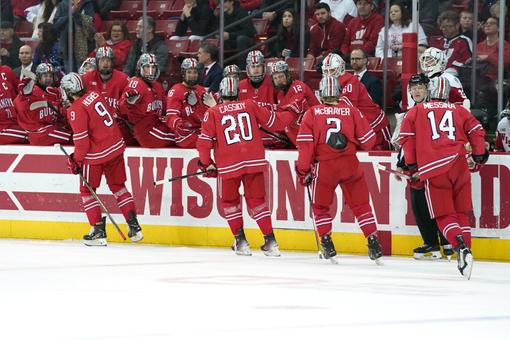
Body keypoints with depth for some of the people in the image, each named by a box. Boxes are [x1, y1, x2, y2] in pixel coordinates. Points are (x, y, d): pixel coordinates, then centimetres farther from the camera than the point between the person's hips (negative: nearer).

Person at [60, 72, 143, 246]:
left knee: (87, 190, 9)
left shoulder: (76, 110, -18)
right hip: (116, 146, 7)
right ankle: (134, 226, 14)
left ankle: (98, 231, 5)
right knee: (118, 186, 18)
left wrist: (76, 160, -5)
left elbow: (81, 140, -18)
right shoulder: (94, 94, 3)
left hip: (97, 154, -7)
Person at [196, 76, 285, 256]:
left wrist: (207, 164, 14)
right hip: (254, 161, 2)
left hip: (228, 165, -2)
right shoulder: (250, 105, 9)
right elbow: (272, 121, 15)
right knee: (257, 201, 10)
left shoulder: (213, 113, 4)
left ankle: (240, 241, 12)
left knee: (229, 201, 18)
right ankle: (270, 241, 3)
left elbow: (204, 142, 0)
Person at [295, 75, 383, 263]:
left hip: (324, 166, -1)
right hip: (350, 164, 1)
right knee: (361, 205, 11)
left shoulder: (312, 113, 3)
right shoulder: (351, 110, 5)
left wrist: (303, 170, 3)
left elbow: (305, 144, -4)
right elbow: (367, 140, 6)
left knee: (320, 206, 17)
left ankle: (327, 246, 10)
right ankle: (373, 243, 4)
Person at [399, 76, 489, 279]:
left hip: (432, 169, -2)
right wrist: (479, 154, 25)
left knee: (444, 215, -1)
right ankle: (465, 249, 8)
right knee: (462, 212, 15)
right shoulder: (459, 111, 17)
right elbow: (475, 130, 11)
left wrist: (411, 164, 17)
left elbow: (406, 136, 7)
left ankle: (460, 246, -23)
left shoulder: (416, 111, 13)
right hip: (458, 165, 2)